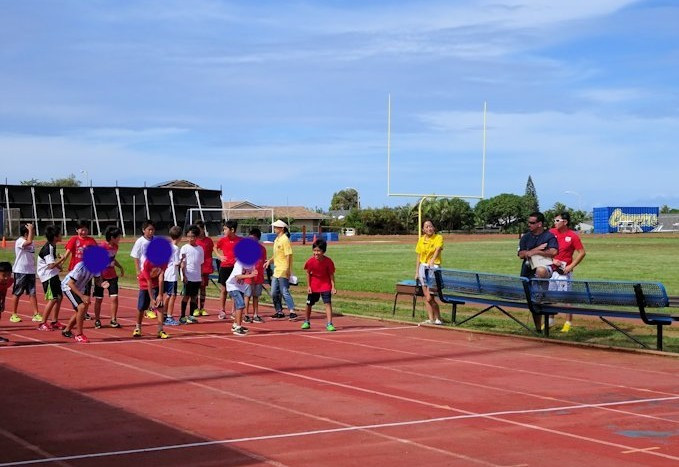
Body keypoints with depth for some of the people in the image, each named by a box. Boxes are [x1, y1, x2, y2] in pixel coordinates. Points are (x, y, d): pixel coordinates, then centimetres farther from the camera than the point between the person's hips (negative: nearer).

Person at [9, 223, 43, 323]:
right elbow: (29, 242, -34)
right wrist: (30, 229, -24)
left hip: (30, 271, 6)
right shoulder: (19, 241, -13)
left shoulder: (32, 243, 11)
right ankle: (14, 315, 14)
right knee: (17, 294, 4)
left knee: (32, 293, 1)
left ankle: (36, 314, -1)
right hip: (20, 271, -6)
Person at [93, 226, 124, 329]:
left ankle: (113, 320, 4)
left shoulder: (115, 247, 4)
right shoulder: (102, 246, -17)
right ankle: (97, 320, 18)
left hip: (112, 276, 5)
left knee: (114, 297, -4)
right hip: (101, 277, -5)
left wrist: (120, 267, 10)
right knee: (98, 299, 5)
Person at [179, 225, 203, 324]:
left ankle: (191, 316, 15)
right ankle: (182, 316, 4)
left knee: (194, 296, 7)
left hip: (197, 277, 4)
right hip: (188, 277, -4)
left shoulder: (200, 249, 8)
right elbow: (182, 263, -5)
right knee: (186, 296, -2)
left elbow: (201, 264, 12)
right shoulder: (184, 248, -2)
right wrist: (184, 275, -12)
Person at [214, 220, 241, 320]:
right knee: (223, 290, 4)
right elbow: (215, 248, 16)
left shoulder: (240, 240, -3)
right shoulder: (223, 240, -1)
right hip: (224, 267, 0)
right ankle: (222, 311, 13)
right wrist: (219, 256, 1)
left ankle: (234, 311, 14)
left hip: (235, 267, 0)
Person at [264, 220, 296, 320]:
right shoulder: (276, 240, 15)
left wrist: (287, 269, -22)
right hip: (276, 271, 10)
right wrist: (269, 261, 11)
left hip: (283, 271, -10)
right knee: (274, 293, 11)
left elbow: (288, 255, -17)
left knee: (284, 292, -11)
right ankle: (279, 312, 20)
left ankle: (292, 312, -10)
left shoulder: (285, 240, -12)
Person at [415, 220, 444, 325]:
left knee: (429, 297, -12)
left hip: (434, 268, -5)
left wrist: (432, 259, -42)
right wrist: (417, 272, 9)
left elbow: (438, 249, -23)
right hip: (423, 267, 5)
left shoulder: (438, 238, -5)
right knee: (426, 296, 4)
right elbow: (419, 257, 13)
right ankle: (431, 319, 9)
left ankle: (438, 319, 0)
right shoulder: (421, 240, 9)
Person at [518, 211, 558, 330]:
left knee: (540, 271, -44)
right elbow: (521, 254, 3)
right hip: (528, 271, 5)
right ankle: (538, 328, 19)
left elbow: (553, 252, -14)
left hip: (544, 268, -5)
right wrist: (537, 248, -6)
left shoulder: (549, 236, 1)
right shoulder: (525, 237, 13)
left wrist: (534, 252, -10)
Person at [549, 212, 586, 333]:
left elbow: (582, 253, -6)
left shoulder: (573, 236, -8)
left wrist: (571, 266, -13)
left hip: (564, 271, -5)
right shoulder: (551, 232, 4)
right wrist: (552, 260, -7)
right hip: (551, 269, 5)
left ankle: (568, 323, 7)